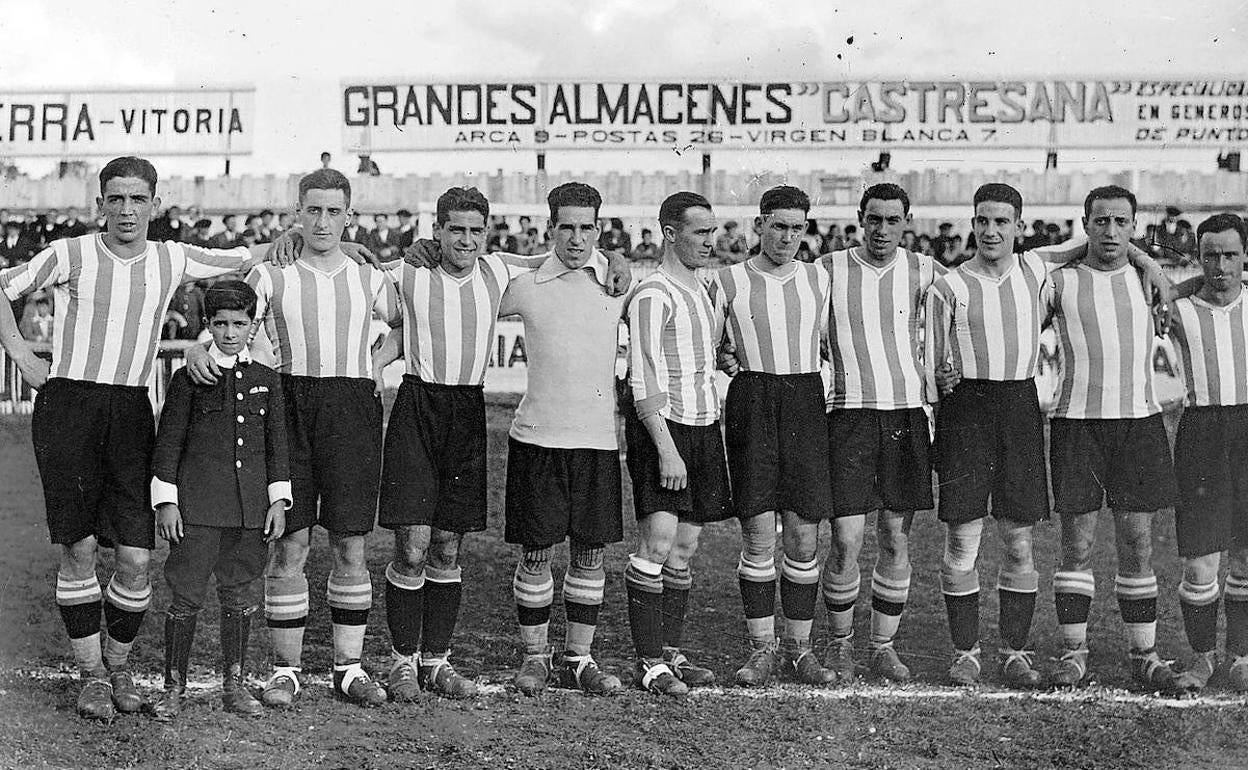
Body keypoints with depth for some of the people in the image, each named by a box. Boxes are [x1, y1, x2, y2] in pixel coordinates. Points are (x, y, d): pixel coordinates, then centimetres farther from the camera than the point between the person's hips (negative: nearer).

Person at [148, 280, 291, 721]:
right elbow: (168, 442, 2)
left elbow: (277, 445, 12)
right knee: (186, 596, -2)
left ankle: (234, 685, 18)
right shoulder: (188, 378, 1)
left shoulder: (267, 380, 10)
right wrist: (165, 501, -3)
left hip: (251, 508, 3)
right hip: (197, 506, -3)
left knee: (240, 596, 8)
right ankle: (174, 688, 8)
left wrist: (279, 500, 6)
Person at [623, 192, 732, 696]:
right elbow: (644, 382, -15)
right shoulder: (652, 295, -10)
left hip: (704, 427, 8)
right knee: (657, 540, -11)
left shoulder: (703, 290, 17)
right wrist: (666, 449, -21)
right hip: (662, 426, -8)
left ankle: (671, 653, 14)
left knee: (685, 546, 8)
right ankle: (648, 662, -7)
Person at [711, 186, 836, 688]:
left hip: (805, 403, 3)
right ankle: (762, 650, 6)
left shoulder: (818, 279, 12)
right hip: (751, 405, -3)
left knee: (804, 535, 1)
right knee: (759, 533, -4)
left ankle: (798, 648, 11)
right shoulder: (729, 282, 2)